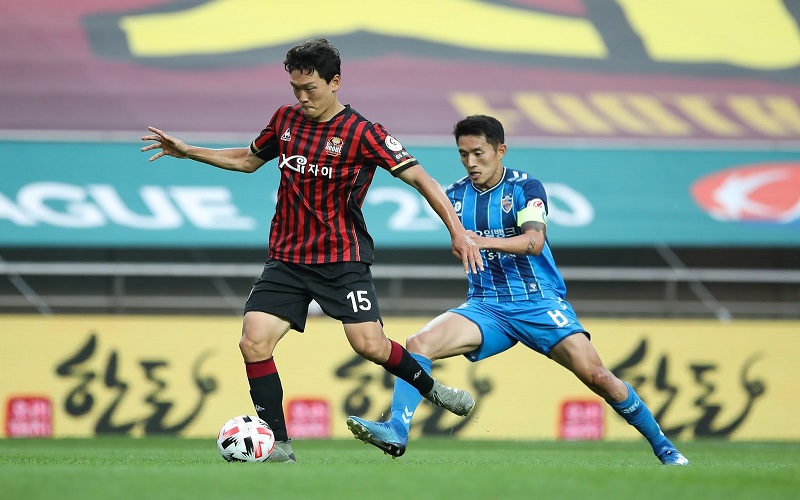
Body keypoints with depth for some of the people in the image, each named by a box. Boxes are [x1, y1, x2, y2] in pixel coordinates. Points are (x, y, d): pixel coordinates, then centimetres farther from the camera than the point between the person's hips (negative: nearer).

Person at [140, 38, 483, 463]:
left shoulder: (362, 133, -11)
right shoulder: (285, 120, 7)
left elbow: (419, 177, -13)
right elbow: (248, 160, 25)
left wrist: (457, 231, -23)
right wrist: (187, 152, 20)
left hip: (342, 259, -4)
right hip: (286, 259, 4)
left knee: (369, 344, -15)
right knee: (254, 342, -13)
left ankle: (430, 388, 15)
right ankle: (279, 446, -5)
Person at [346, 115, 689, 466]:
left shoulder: (526, 187, -7)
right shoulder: (455, 196, 7)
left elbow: (534, 241, -24)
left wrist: (484, 242, -37)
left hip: (540, 302, -4)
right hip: (486, 307, 4)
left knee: (596, 376, -14)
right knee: (419, 344, -21)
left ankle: (663, 448, 2)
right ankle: (397, 430, -28)